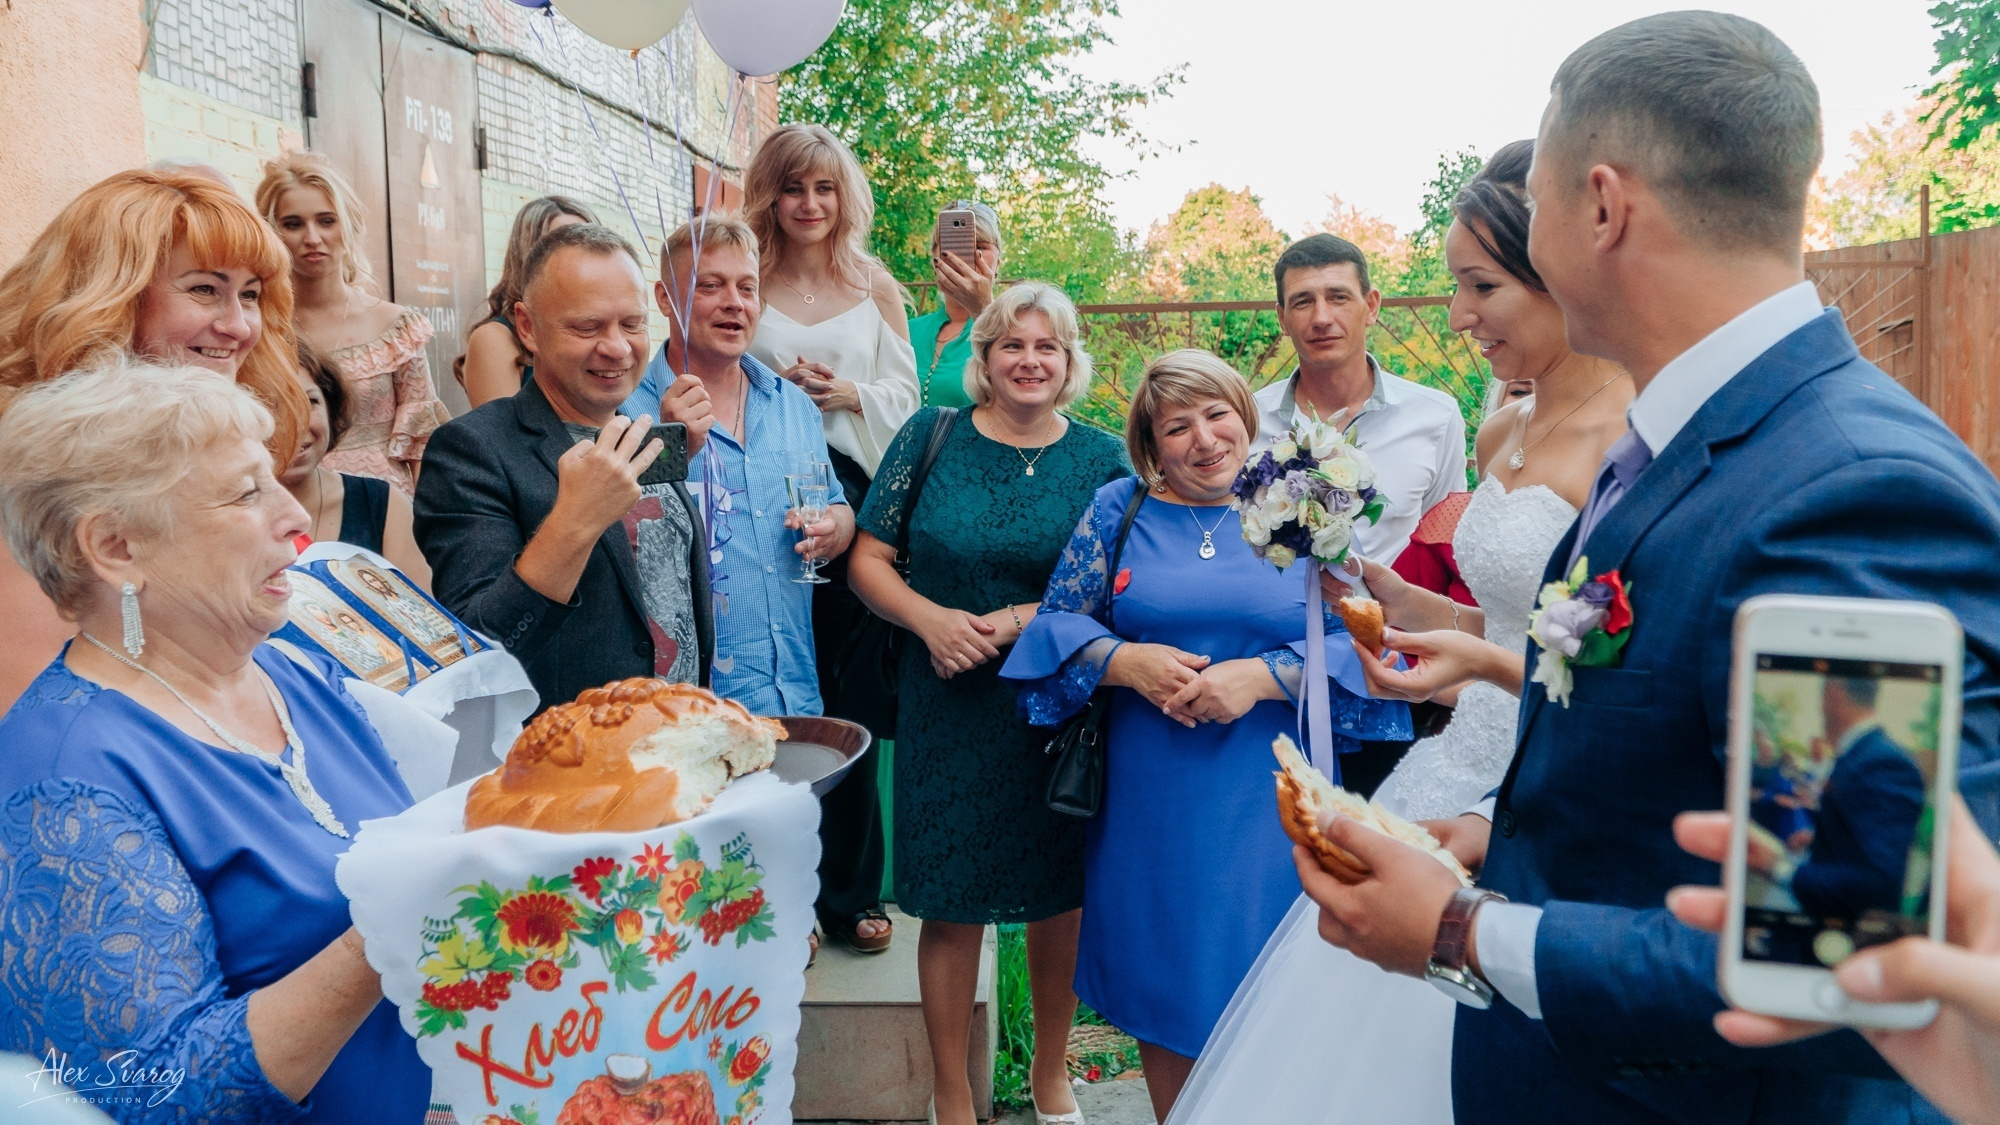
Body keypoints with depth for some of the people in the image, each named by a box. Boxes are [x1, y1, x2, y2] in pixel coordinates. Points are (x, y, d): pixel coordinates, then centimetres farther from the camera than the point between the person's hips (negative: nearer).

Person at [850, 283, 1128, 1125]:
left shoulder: (1102, 458, 2)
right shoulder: (931, 436, 1)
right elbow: (867, 561, 1)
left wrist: (1023, 621, -17)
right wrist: (930, 617, -18)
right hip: (949, 708, -1)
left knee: (1061, 895, 12)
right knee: (951, 905, 5)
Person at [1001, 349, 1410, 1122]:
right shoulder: (1118, 509, 3)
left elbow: (1359, 644, -4)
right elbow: (1057, 623, 3)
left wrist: (1262, 677, -18)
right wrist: (1125, 663, -15)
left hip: (1272, 800, -1)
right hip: (1151, 798, 1)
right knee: (1161, 975, 13)